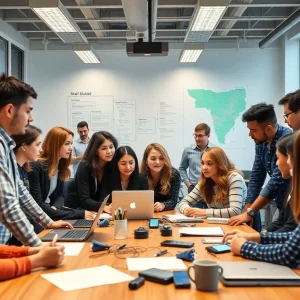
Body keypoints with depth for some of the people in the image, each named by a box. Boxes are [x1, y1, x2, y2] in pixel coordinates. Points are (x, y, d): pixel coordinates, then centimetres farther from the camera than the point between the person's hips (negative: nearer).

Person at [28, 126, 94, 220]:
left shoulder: (61, 165, 4)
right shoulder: (36, 167, -21)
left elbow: (60, 195, 10)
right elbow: (37, 205, -24)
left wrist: (55, 207, -15)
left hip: (50, 209, 8)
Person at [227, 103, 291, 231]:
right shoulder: (261, 142, -1)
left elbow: (276, 182, -28)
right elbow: (256, 177, 3)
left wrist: (249, 213, -25)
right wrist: (246, 212, -2)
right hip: (278, 203, 7)